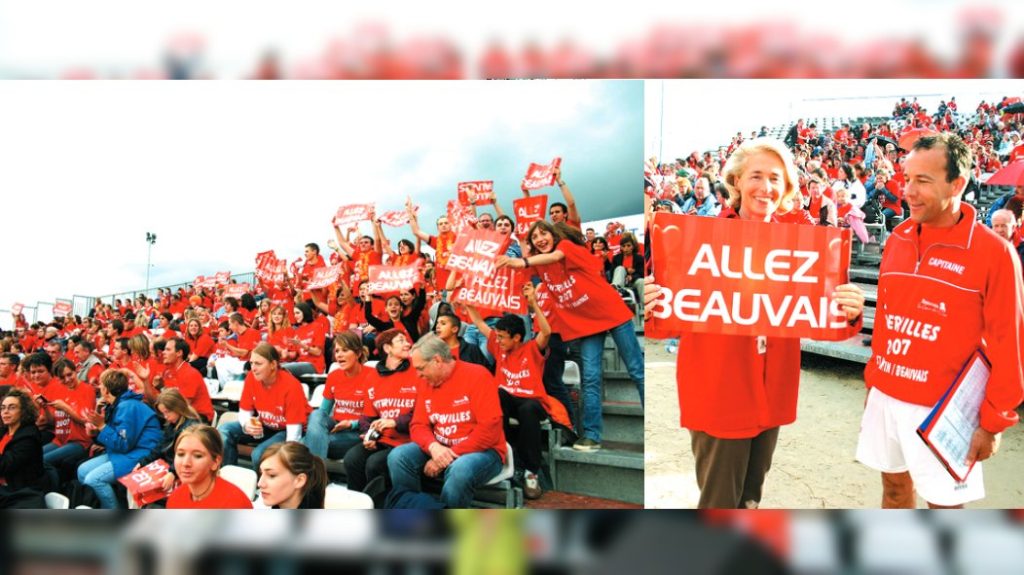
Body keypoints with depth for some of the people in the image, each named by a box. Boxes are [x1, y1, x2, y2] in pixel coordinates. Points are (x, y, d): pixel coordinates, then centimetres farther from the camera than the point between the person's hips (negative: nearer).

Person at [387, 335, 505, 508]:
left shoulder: (477, 376, -13)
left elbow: (489, 429, -19)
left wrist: (452, 455, -21)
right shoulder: (427, 383, 7)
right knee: (398, 456, -16)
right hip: (438, 449, 6)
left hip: (481, 450, -6)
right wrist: (433, 447, -19)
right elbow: (418, 426, 5)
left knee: (459, 470, -38)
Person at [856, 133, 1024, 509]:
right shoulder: (897, 240, 3)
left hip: (942, 408, -5)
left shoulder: (993, 252, -14)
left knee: (943, 501, 7)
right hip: (886, 398, 5)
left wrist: (993, 421, -10)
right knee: (894, 486, 17)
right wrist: (873, 379, 13)